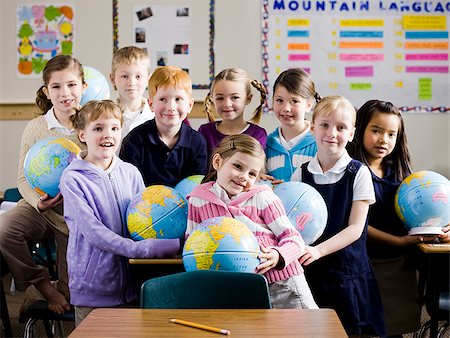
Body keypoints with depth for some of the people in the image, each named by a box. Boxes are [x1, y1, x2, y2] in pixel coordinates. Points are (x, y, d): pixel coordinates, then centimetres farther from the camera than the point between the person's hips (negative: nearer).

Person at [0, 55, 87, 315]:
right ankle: (43, 285, -8)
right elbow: (24, 179, 0)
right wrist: (38, 201, -20)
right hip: (40, 209, 1)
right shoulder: (36, 128, -4)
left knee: (71, 300, -1)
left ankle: (39, 302, 35)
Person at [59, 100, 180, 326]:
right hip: (93, 288, -4)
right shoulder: (72, 178, -9)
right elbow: (93, 232, -17)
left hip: (131, 283, 4)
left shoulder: (131, 172, 6)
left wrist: (170, 243, -13)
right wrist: (139, 249, -25)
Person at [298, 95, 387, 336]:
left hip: (347, 269, -2)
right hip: (308, 269, 2)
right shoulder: (301, 173, 3)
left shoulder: (358, 173, -5)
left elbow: (355, 228, -9)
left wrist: (318, 250, -21)